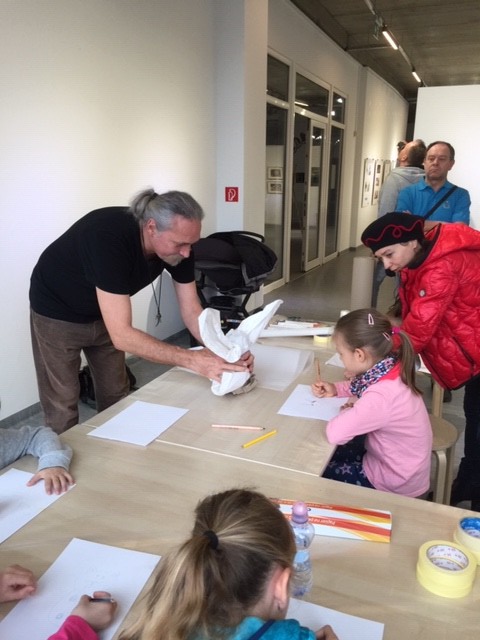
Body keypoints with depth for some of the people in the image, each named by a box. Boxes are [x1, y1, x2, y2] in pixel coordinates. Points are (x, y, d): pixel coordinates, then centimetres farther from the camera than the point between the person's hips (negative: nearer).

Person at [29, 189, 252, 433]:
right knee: (63, 407, -2)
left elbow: (192, 312, -14)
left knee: (116, 396, 13)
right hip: (58, 313, -6)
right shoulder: (110, 238, -40)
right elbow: (122, 335, -42)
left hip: (103, 314, 6)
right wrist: (192, 360, -46)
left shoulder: (178, 243, -20)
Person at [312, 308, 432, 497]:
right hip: (397, 463, 8)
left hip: (396, 482, -7)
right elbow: (361, 386, 13)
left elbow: (335, 433, -38)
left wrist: (351, 409, -19)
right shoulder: (388, 370, -10)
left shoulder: (380, 396, -36)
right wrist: (335, 389, -3)